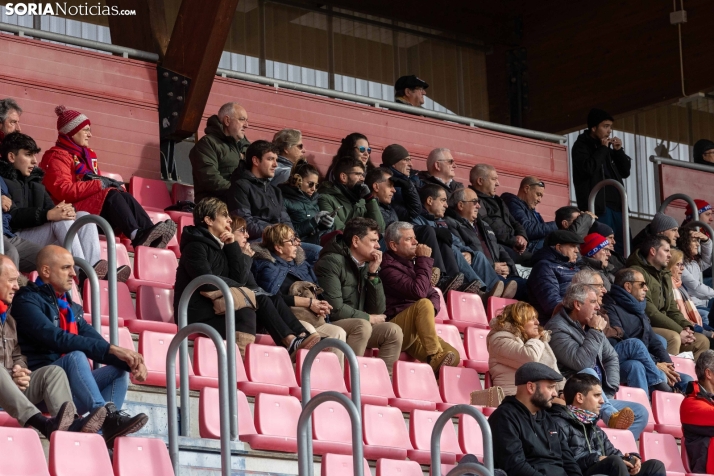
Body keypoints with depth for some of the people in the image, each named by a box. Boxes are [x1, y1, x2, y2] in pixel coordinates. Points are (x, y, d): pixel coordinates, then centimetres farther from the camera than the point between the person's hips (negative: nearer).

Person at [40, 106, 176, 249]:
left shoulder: (88, 155, 24)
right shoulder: (57, 156, -3)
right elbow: (63, 190, -17)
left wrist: (114, 185, -4)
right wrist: (99, 184, -18)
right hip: (72, 210, -7)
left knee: (125, 197, -20)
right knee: (112, 195, -29)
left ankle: (152, 237, -41)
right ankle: (137, 235, -49)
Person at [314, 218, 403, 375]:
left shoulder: (365, 267, 13)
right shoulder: (332, 262, -11)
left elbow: (378, 311, 8)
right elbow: (335, 309, -20)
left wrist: (373, 274, -1)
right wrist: (368, 318, -7)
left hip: (356, 327, 8)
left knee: (393, 331, -11)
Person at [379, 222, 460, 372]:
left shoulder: (412, 263, 18)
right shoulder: (388, 266, -10)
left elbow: (434, 295, 20)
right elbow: (419, 292, -22)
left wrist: (430, 311, -4)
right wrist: (425, 260, -10)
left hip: (415, 333, 7)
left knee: (453, 356, -16)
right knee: (423, 304, -33)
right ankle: (435, 357, -35)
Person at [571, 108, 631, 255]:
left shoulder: (606, 147, 21)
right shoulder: (581, 146, 1)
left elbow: (625, 172, 20)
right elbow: (588, 168, -18)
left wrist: (618, 151, 7)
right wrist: (603, 149, -7)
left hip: (616, 204, 7)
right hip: (598, 205, -7)